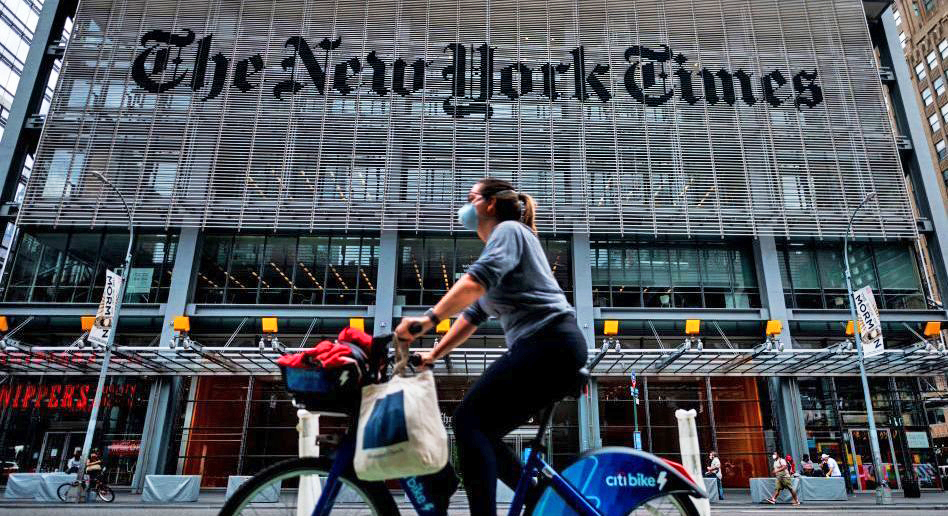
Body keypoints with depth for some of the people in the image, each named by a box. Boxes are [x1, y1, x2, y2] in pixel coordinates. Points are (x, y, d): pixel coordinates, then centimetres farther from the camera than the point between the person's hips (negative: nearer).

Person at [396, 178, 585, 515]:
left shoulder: (509, 230, -1)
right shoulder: (498, 248, 27)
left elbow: (477, 279, -22)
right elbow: (472, 314, 26)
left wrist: (428, 319, -29)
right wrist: (433, 354, 21)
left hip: (549, 343, -9)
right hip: (548, 349, 10)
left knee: (468, 420, -14)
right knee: (482, 431, 9)